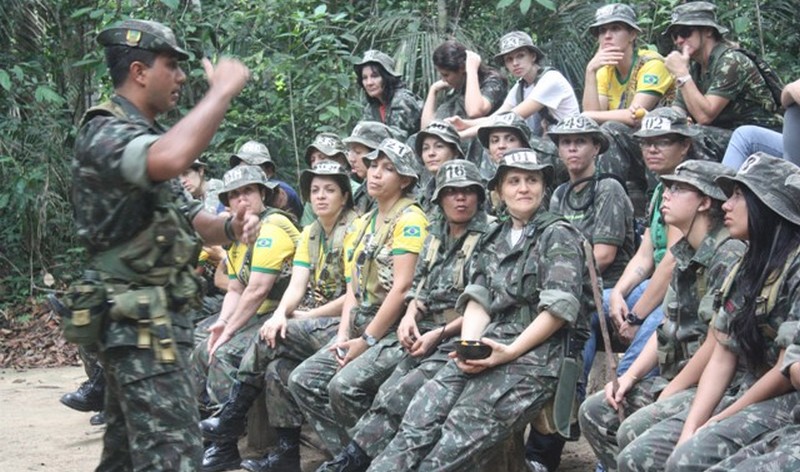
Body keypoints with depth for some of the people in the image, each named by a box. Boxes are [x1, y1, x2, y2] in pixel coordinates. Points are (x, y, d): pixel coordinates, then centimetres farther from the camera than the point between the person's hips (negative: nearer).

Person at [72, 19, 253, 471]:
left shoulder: (148, 135, 18)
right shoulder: (105, 134, -15)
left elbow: (187, 217, 19)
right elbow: (170, 160, -38)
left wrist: (229, 227, -4)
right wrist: (222, 91, -26)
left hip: (156, 319, 10)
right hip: (142, 323, -10)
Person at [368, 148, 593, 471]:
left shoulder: (559, 236, 2)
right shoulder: (495, 241, 22)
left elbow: (558, 308, -8)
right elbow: (478, 301, 12)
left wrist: (509, 352, -15)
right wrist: (468, 346, -8)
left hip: (538, 354, -6)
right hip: (490, 350, 6)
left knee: (455, 443, -24)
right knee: (416, 426, -16)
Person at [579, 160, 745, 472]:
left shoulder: (730, 255, -17)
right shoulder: (685, 255, 13)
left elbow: (717, 344, -20)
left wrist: (669, 395, -14)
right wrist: (630, 377, 5)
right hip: (677, 379, 10)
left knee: (635, 431, -26)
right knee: (595, 412, 5)